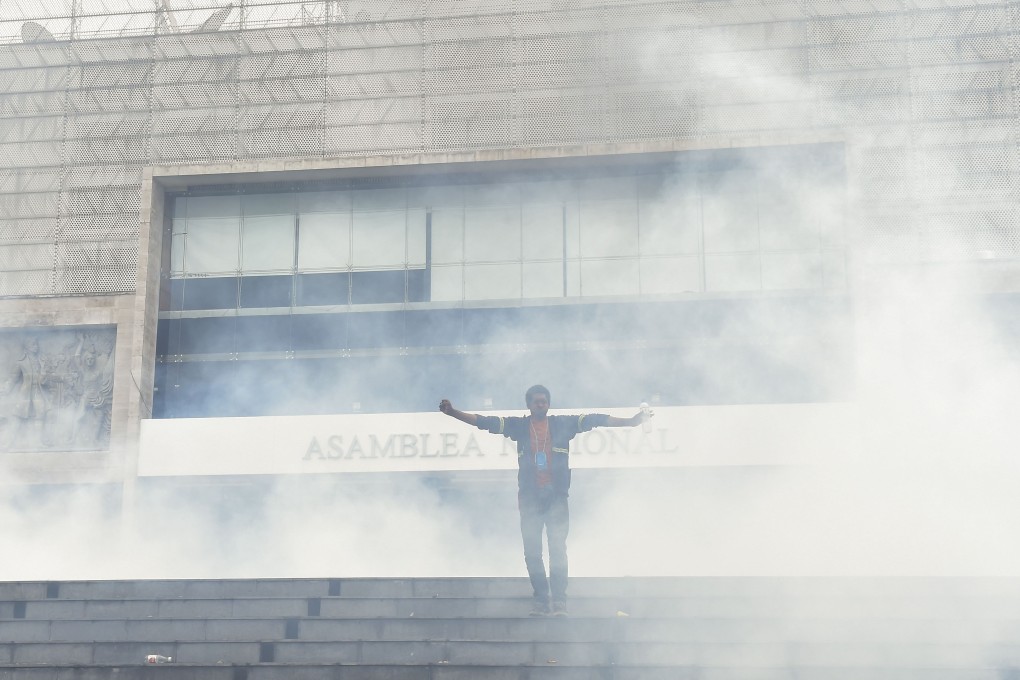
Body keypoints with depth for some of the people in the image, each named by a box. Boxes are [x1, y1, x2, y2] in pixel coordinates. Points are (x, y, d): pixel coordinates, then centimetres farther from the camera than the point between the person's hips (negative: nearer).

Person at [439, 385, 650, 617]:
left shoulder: (563, 424, 5)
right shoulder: (518, 426, 6)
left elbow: (594, 420, -1)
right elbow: (486, 422, 1)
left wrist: (629, 422, -7)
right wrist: (453, 413, -7)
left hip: (556, 496, -1)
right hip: (529, 497, 1)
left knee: (558, 549, -4)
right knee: (532, 551, 3)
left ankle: (559, 600, 0)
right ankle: (541, 599, 11)